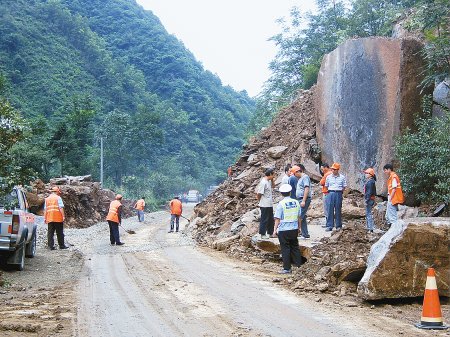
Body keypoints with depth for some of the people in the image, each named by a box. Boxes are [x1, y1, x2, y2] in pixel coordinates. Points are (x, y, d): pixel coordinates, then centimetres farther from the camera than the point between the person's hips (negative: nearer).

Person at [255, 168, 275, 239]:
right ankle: (263, 234, 8)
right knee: (264, 220, 0)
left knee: (271, 219, 17)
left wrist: (272, 179, 10)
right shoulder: (263, 182, -20)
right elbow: (259, 194, -20)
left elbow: (273, 186, 28)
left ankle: (270, 233, 28)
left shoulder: (268, 181, 8)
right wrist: (260, 201, -5)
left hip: (269, 204, 10)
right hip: (265, 205, -10)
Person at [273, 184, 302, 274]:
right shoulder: (296, 202, 2)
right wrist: (298, 227, 22)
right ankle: (298, 264, 25)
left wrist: (275, 229, -4)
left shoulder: (281, 204, -12)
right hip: (294, 229, 5)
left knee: (285, 249, 2)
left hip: (283, 230, -5)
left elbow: (278, 218, -11)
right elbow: (299, 217, 10)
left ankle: (287, 268, 5)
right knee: (294, 247, 18)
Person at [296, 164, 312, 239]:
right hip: (300, 199, 10)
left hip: (304, 199, -10)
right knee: (302, 218, 10)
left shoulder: (305, 177, -9)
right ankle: (305, 234, 14)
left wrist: (303, 201, -22)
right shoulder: (300, 178, 20)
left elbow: (307, 189, -18)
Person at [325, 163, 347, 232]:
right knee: (330, 209, -2)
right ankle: (329, 226, 1)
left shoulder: (342, 177, 2)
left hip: (338, 193, -1)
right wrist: (330, 191, 9)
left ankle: (338, 226, 10)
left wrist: (339, 191, 3)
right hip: (331, 193, 1)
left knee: (338, 210, 2)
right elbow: (326, 186, 15)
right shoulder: (328, 177, 7)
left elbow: (344, 187, 8)